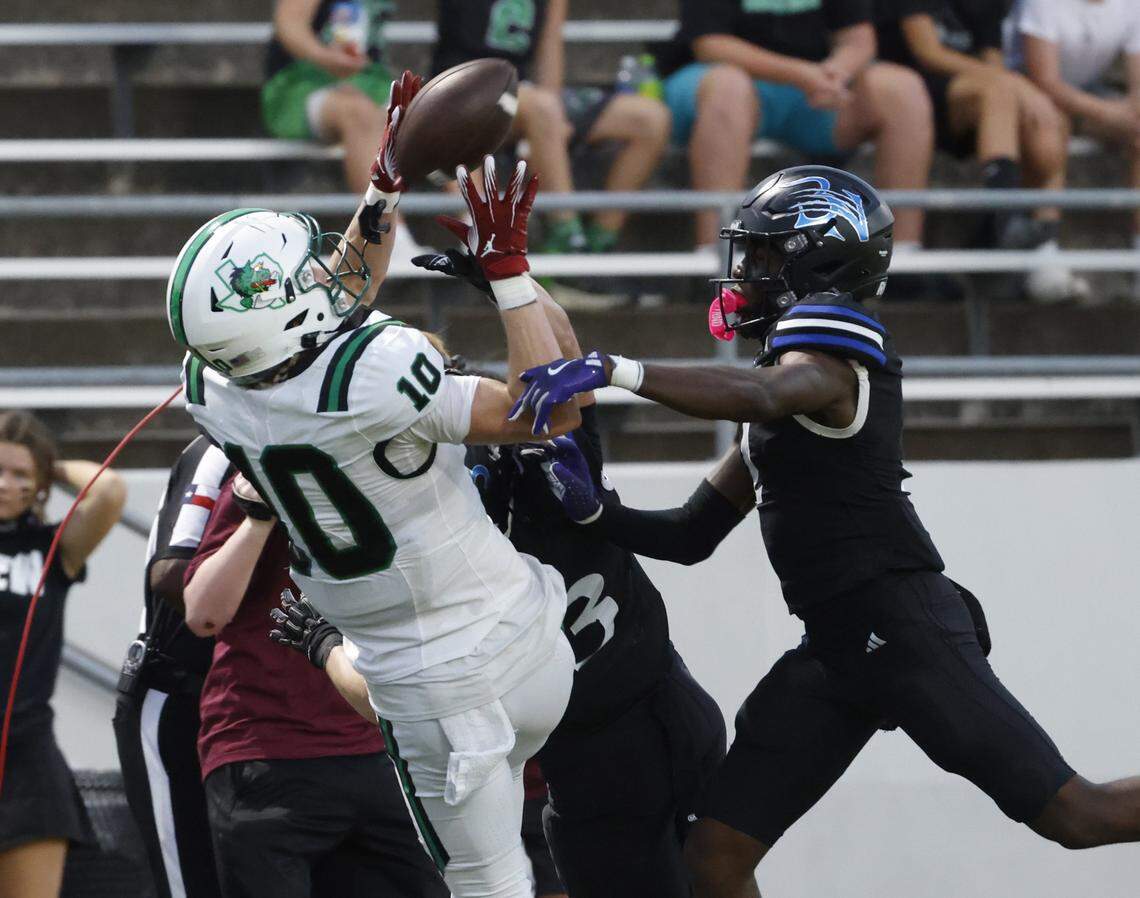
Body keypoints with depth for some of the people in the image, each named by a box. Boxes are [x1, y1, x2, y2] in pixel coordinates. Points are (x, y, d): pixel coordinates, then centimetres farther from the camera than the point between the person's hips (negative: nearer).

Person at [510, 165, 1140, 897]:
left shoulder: (834, 342, -8)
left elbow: (761, 396, -34)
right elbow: (693, 532, 21)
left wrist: (612, 371, -42)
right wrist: (594, 512, 3)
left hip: (903, 633, -9)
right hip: (836, 647, 9)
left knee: (1076, 816, -9)